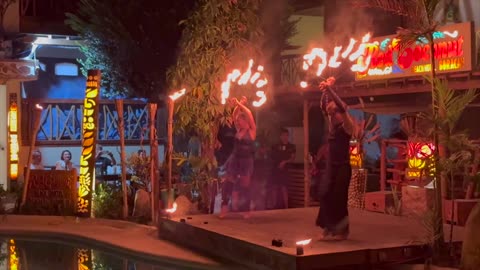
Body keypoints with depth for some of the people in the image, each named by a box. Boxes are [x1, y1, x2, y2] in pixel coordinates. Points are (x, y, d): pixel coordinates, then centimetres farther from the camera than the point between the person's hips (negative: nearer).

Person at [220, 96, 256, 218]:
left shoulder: (252, 131, -8)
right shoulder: (239, 130, 6)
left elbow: (249, 115, -20)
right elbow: (234, 116, 1)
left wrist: (240, 104, -22)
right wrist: (238, 104, -9)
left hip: (246, 161, -4)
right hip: (235, 159, 5)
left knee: (245, 185, 1)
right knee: (228, 182, -4)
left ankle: (246, 210, 11)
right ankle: (225, 205, 2)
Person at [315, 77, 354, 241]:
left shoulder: (347, 126, -9)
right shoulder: (332, 125, 10)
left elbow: (341, 107, -23)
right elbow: (324, 106, 9)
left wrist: (330, 90, -25)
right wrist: (325, 91, -2)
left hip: (343, 167, -6)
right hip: (331, 166, 6)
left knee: (339, 198, -3)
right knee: (326, 196, 1)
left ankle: (342, 231, 7)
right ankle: (330, 228, 10)